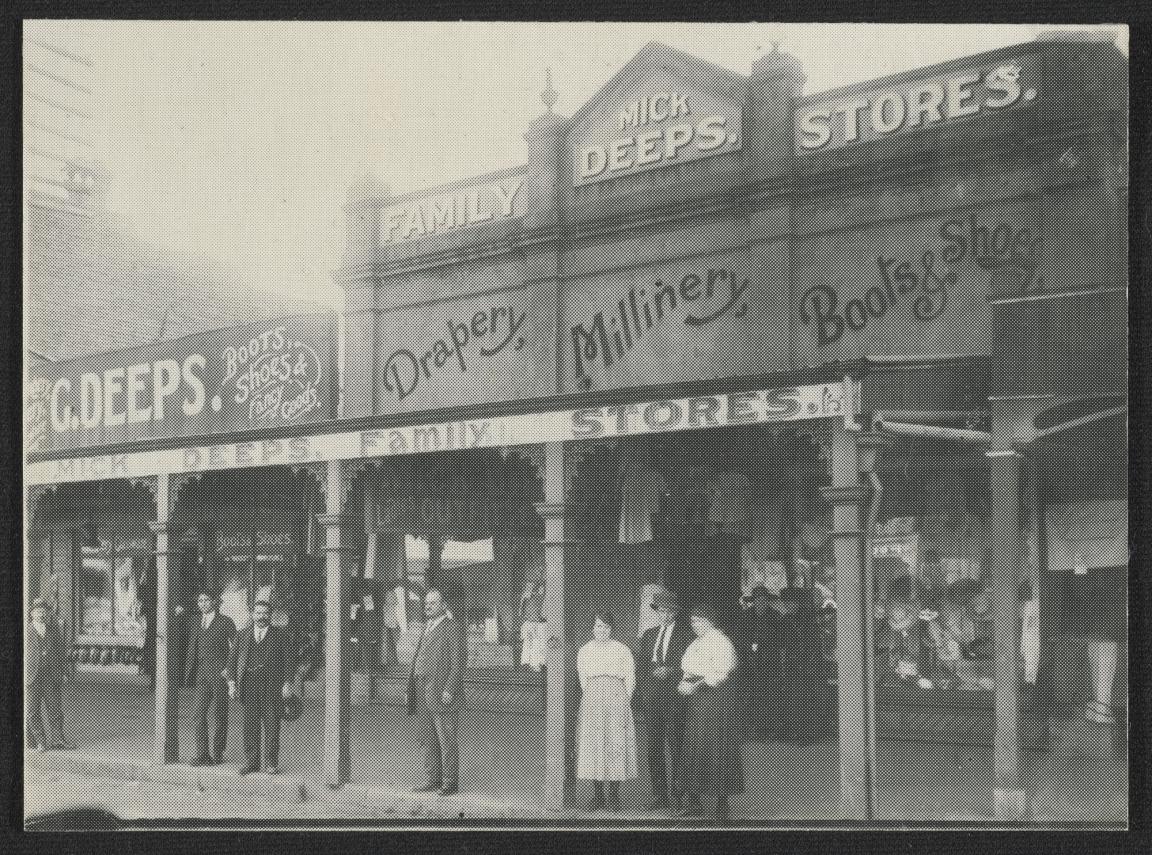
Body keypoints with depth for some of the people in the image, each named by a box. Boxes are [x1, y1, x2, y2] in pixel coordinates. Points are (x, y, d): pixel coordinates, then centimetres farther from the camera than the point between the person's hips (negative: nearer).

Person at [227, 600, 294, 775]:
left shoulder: (280, 635, 8)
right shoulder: (243, 636, 16)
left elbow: (288, 660, 3)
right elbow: (233, 660, 12)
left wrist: (287, 683, -7)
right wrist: (232, 682, 0)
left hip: (272, 687, -2)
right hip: (249, 685, 2)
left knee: (272, 726, -1)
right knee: (250, 726, 3)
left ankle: (271, 763, 5)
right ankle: (251, 762, 11)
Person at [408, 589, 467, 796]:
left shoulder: (453, 627, -8)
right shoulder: (428, 626, 18)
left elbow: (459, 661, -14)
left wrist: (449, 690, -20)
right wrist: (414, 690, 15)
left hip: (443, 692, -9)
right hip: (425, 693, 9)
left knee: (447, 740, -4)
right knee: (428, 739, 11)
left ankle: (450, 783, 1)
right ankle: (434, 779, 17)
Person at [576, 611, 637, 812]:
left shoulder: (621, 651, 6)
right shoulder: (584, 652, 11)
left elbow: (630, 679, 6)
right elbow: (583, 680, 13)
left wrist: (623, 703, 2)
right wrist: (592, 697, 6)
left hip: (617, 699, -1)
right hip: (592, 699, 2)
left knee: (616, 744, -5)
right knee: (592, 745, -4)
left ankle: (614, 795, 1)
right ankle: (597, 796, 1)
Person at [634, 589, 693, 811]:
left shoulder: (686, 635, 2)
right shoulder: (649, 635, 17)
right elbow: (641, 666, 16)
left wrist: (670, 670, -16)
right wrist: (639, 699, 8)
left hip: (674, 698, -5)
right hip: (650, 698, 5)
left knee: (675, 746, -7)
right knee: (654, 747, 4)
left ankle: (678, 794, -1)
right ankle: (659, 794, 10)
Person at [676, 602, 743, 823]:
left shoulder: (720, 642, -8)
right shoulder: (695, 644, 19)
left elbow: (721, 673, -16)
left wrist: (697, 685, -21)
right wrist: (684, 683, 4)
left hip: (715, 698, -8)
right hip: (696, 699, 8)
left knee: (716, 748, -6)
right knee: (693, 748, 4)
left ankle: (722, 802, -1)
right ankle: (694, 802, 7)